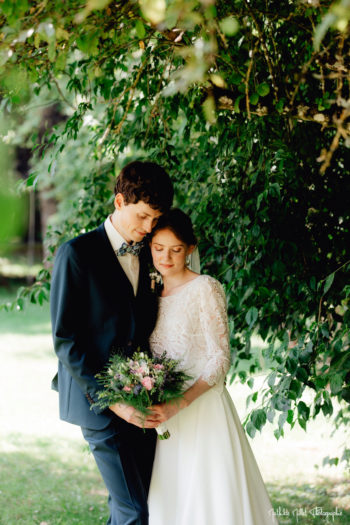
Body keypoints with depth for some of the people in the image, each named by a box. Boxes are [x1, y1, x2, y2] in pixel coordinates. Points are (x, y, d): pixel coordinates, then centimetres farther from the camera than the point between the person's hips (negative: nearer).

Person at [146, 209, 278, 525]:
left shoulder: (206, 289, -8)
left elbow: (220, 359, -12)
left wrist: (178, 405, -22)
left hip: (201, 407, -5)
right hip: (163, 412, 5)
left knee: (208, 496, -2)